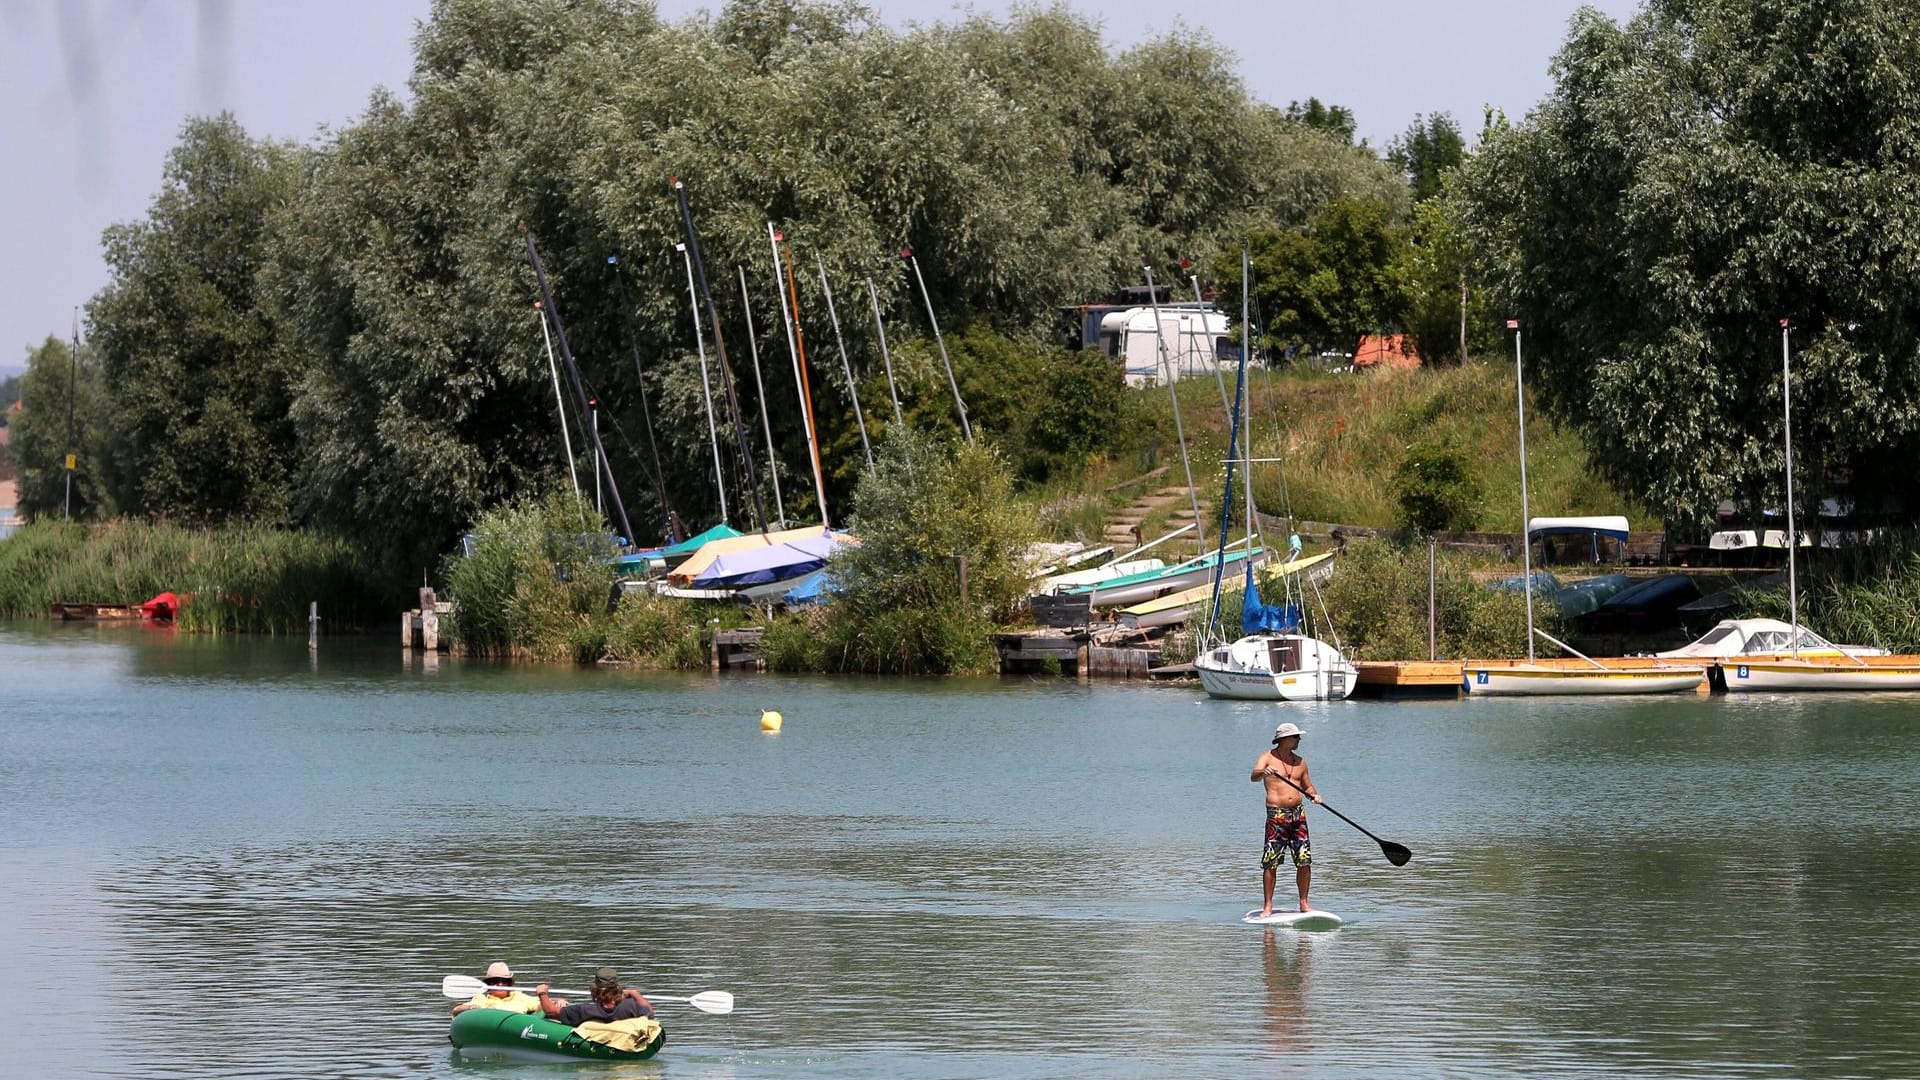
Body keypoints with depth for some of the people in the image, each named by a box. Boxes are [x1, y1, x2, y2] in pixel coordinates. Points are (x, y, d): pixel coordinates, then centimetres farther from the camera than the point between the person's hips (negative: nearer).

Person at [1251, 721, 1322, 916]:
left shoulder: (1300, 762, 16)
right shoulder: (1268, 758, 0)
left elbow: (1307, 786, 24)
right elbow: (1254, 777, -17)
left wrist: (1314, 795, 1)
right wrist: (1262, 772, -40)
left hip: (1298, 813, 5)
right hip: (1276, 814, -5)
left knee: (1305, 862, 0)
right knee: (1271, 863, -6)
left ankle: (1304, 904, 11)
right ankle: (1267, 906, -3)